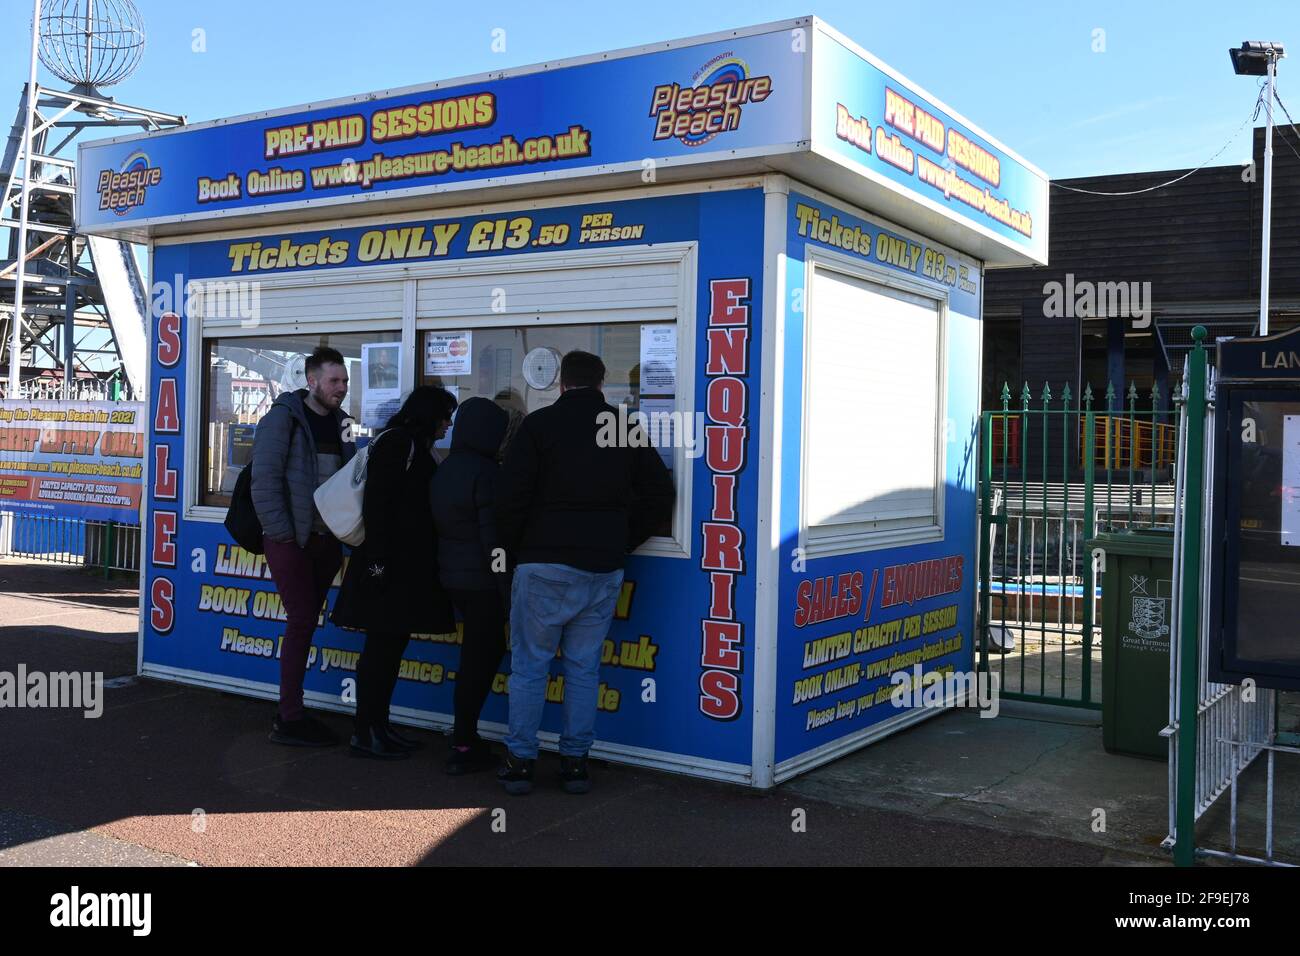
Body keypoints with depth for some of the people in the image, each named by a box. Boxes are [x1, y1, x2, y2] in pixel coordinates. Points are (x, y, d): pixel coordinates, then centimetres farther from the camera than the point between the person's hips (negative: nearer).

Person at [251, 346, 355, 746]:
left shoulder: (339, 422, 13)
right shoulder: (283, 417, -7)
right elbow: (264, 479, -13)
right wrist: (281, 533, -16)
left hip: (326, 540, 6)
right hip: (290, 540, -6)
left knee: (305, 623, 10)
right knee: (301, 622, -8)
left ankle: (290, 712, 18)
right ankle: (289, 721, 0)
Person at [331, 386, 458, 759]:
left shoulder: (415, 446, 20)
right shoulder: (396, 441, -11)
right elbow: (376, 502, -18)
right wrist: (377, 558, -23)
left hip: (410, 564, 10)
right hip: (391, 562, -10)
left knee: (391, 645, 12)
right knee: (382, 647, -5)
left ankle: (378, 725, 19)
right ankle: (364, 734, 1)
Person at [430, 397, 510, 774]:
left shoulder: (444, 470, 10)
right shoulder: (485, 472, -16)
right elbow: (494, 536, -18)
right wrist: (508, 591, -14)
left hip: (452, 574, 8)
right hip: (481, 578, -8)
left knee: (485, 651, 18)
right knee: (479, 658, 0)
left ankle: (465, 732, 23)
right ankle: (463, 748, 5)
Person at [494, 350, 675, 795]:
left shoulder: (539, 424, -4)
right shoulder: (626, 427, 7)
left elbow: (510, 495, -9)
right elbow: (659, 495, 10)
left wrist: (516, 549, 6)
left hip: (544, 565, -3)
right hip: (603, 570, 3)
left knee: (529, 666, 6)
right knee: (584, 668, 10)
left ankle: (520, 761, 9)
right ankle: (575, 762, 14)